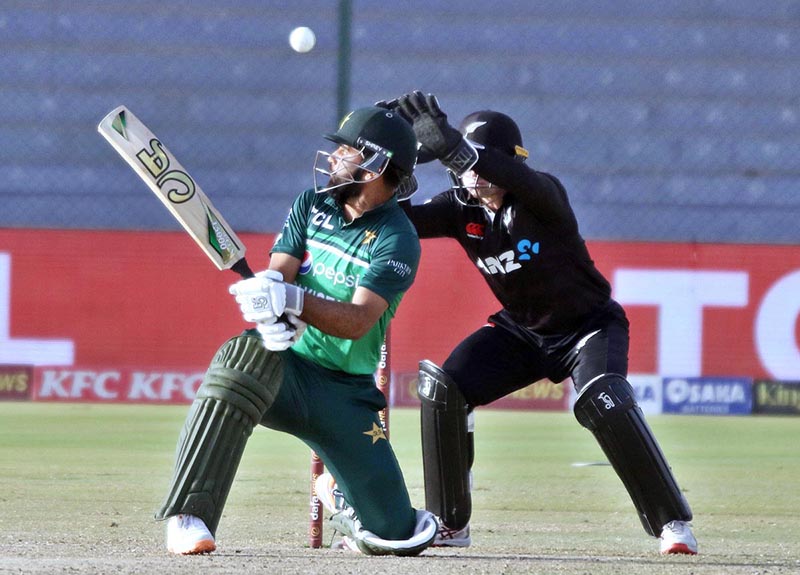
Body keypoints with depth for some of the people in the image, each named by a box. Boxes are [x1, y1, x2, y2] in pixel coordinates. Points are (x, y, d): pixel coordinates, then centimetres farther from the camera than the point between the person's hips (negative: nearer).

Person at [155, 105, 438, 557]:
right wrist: (272, 314, -30)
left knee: (395, 535, -4)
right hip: (283, 365, 1)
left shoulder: (397, 241, -10)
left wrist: (291, 299, -39)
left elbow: (357, 321, -22)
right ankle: (188, 517, -41)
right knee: (245, 355, -37)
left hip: (346, 390, -1)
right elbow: (277, 272, -5)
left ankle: (350, 506, 38)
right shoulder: (312, 205, 6)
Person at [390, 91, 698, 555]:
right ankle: (450, 525, 2)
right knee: (443, 390, -11)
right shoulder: (462, 208, -10)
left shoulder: (543, 196, -25)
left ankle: (673, 524, -23)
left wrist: (450, 146, -61)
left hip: (589, 327, -6)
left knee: (604, 402, -32)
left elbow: (517, 180, -49)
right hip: (520, 333, 6)